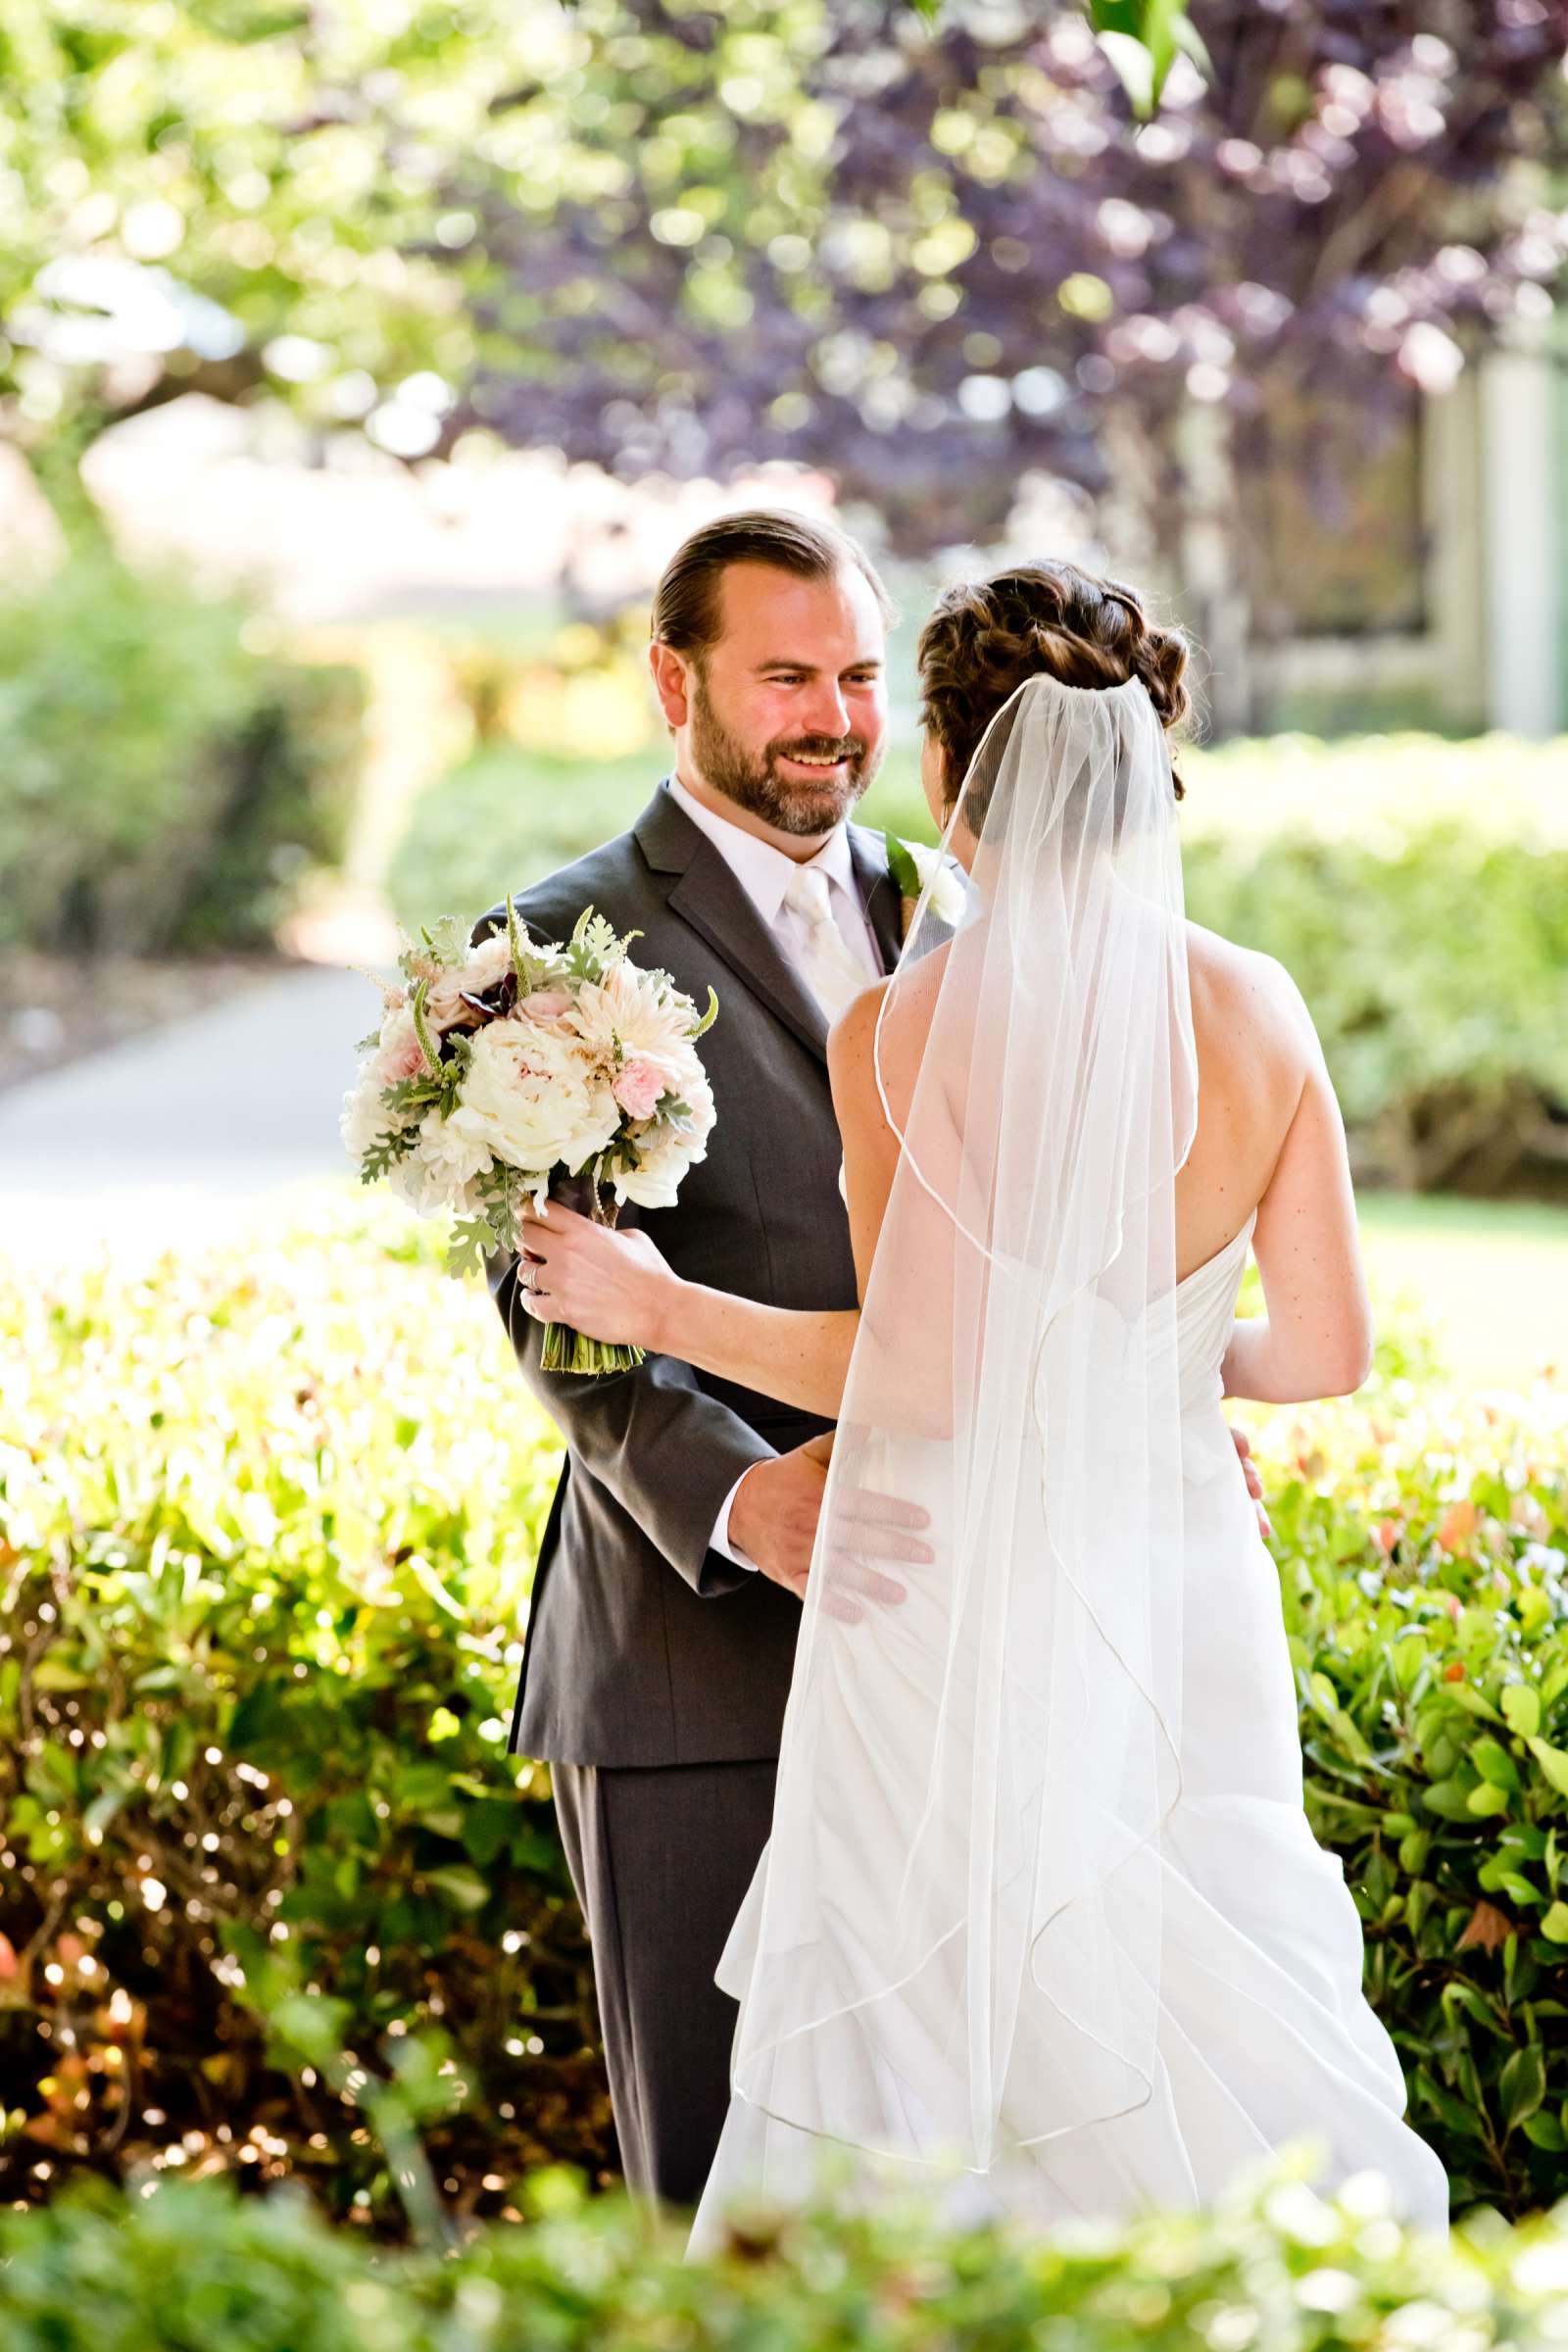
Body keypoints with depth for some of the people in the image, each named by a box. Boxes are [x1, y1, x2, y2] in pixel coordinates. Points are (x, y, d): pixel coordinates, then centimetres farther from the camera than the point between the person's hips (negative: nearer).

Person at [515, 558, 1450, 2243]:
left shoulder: (899, 1033, -12)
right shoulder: (1256, 1012, 0)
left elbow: (928, 1370, -16)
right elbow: (1327, 1348, 3)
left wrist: (659, 1308, -5)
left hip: (957, 1613, -4)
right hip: (1185, 1602, 4)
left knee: (932, 2108, 5)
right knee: (1198, 2084, 13)